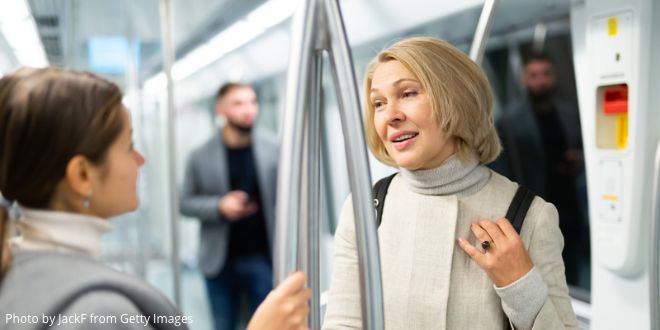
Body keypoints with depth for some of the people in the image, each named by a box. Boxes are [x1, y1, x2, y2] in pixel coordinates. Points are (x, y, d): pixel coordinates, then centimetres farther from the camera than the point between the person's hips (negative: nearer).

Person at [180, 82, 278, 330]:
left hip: (262, 258, 0)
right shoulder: (201, 157, -2)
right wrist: (219, 207, -15)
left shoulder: (273, 150, -2)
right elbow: (185, 203, 3)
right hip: (219, 261, 1)